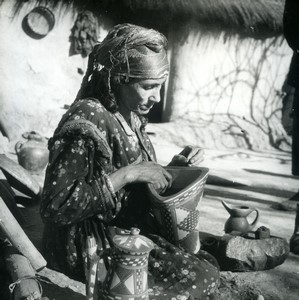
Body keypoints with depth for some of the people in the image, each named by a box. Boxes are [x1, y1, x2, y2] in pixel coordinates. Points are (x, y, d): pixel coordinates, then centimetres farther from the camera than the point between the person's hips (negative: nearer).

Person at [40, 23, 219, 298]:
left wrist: (178, 164, -3)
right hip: (88, 246, -8)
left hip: (130, 228, 8)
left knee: (207, 262, 5)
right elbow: (55, 206, -26)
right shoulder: (87, 121, -22)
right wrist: (127, 173, -28)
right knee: (201, 277, -11)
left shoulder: (131, 117, 5)